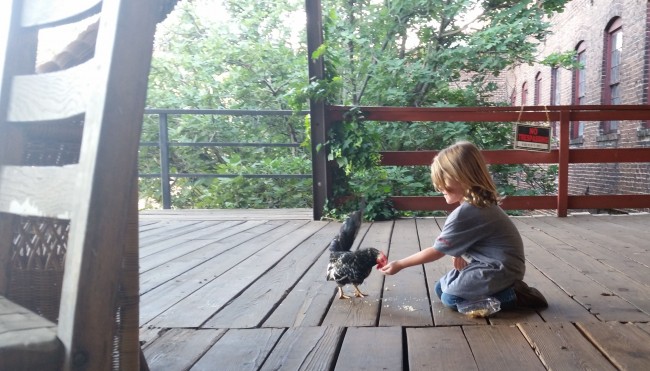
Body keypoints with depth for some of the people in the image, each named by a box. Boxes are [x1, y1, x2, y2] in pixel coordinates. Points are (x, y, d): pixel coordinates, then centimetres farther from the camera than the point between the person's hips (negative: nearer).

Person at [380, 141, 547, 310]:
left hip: (501, 269, -10)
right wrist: (460, 254, -9)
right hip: (498, 264, 10)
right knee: (441, 288, 7)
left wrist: (399, 264, -7)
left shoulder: (464, 214, -24)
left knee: (450, 297, -14)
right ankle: (506, 288, 7)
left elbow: (436, 251, -15)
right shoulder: (481, 204, 5)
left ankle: (513, 295, -6)